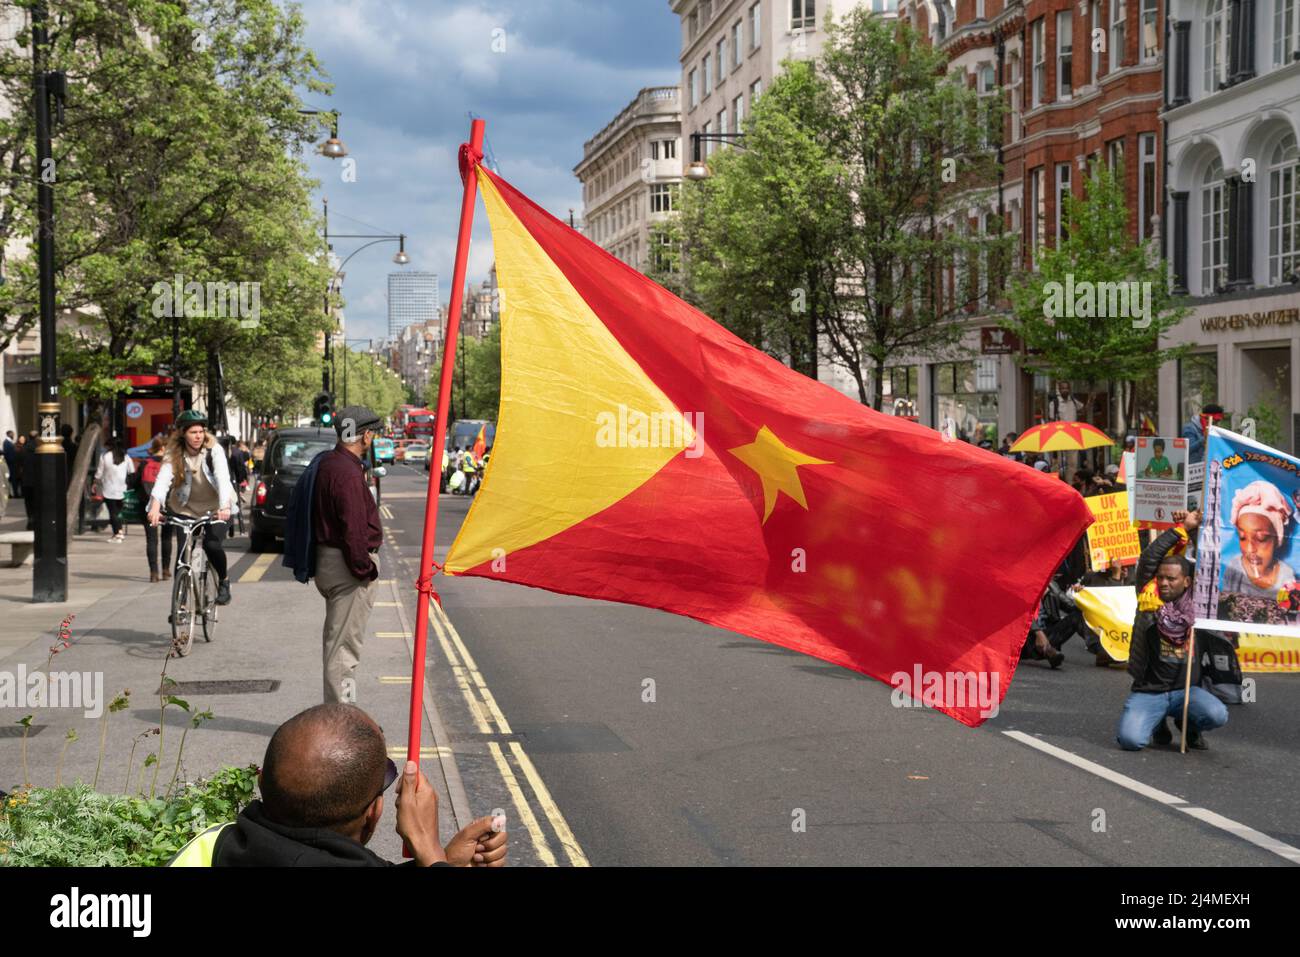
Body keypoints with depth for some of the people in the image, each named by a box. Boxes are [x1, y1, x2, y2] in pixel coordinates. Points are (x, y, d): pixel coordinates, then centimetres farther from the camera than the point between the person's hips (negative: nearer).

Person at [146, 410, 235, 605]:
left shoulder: (213, 450, -16)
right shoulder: (173, 455, -12)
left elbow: (223, 477, -31)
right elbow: (163, 479, -28)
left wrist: (224, 506, -48)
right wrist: (155, 506, -47)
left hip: (216, 508, -2)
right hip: (186, 509, 2)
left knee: (212, 544, -23)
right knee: (183, 552, -9)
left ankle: (223, 580, 5)